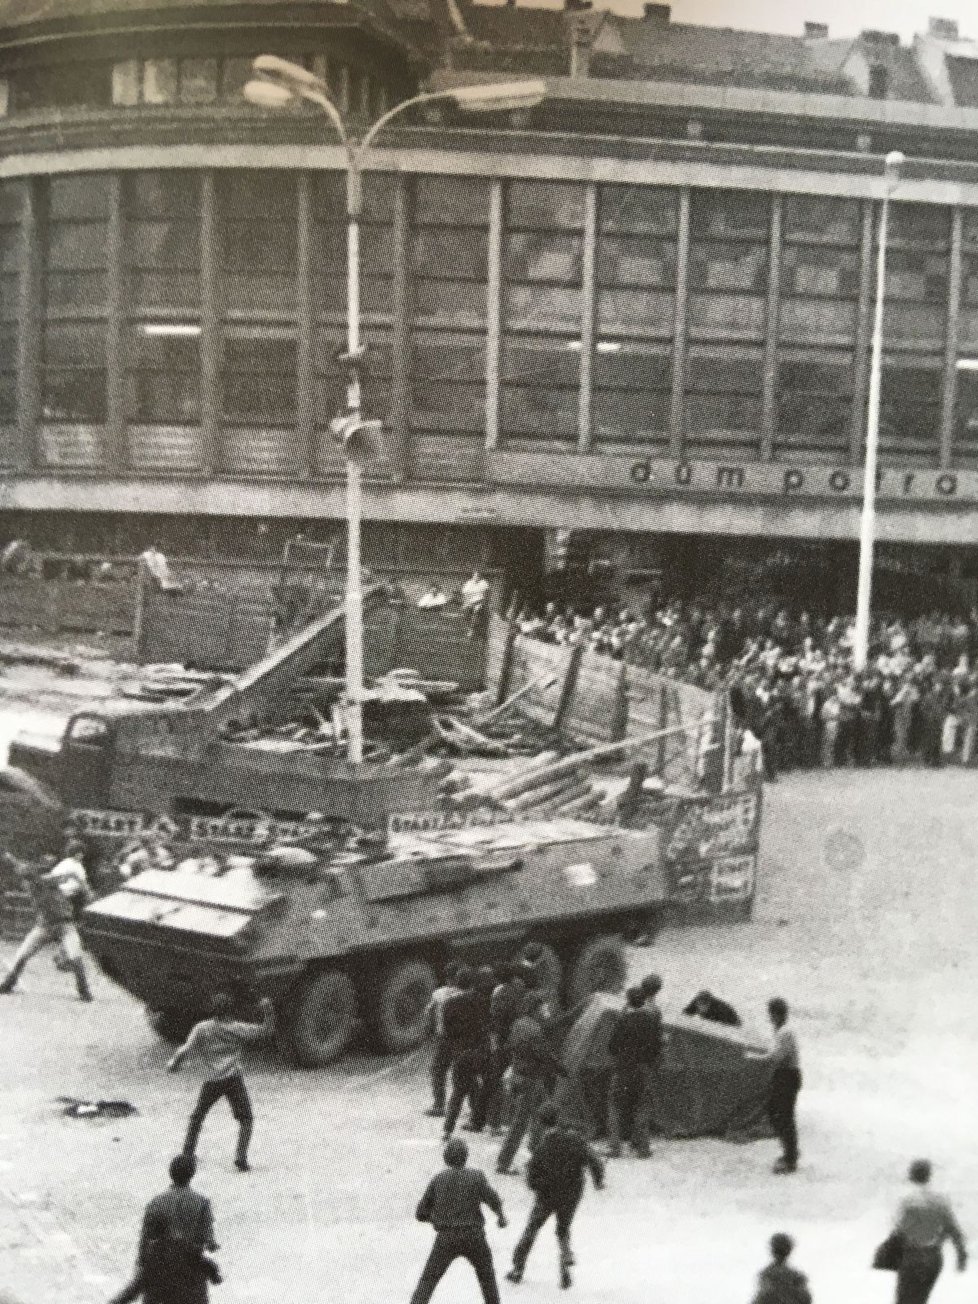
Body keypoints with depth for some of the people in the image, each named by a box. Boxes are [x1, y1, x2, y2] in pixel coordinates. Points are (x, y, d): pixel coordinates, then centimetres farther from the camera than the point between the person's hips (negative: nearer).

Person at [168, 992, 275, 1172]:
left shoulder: (202, 1028, 0)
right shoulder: (236, 1029, 0)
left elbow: (186, 1050, -6)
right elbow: (266, 1031, 1)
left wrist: (174, 1063, 11)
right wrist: (268, 1011, 9)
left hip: (212, 1081, 2)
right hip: (234, 1078, -2)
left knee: (197, 1116, 21)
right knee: (246, 1119, 3)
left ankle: (188, 1152, 20)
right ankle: (241, 1156, -11)